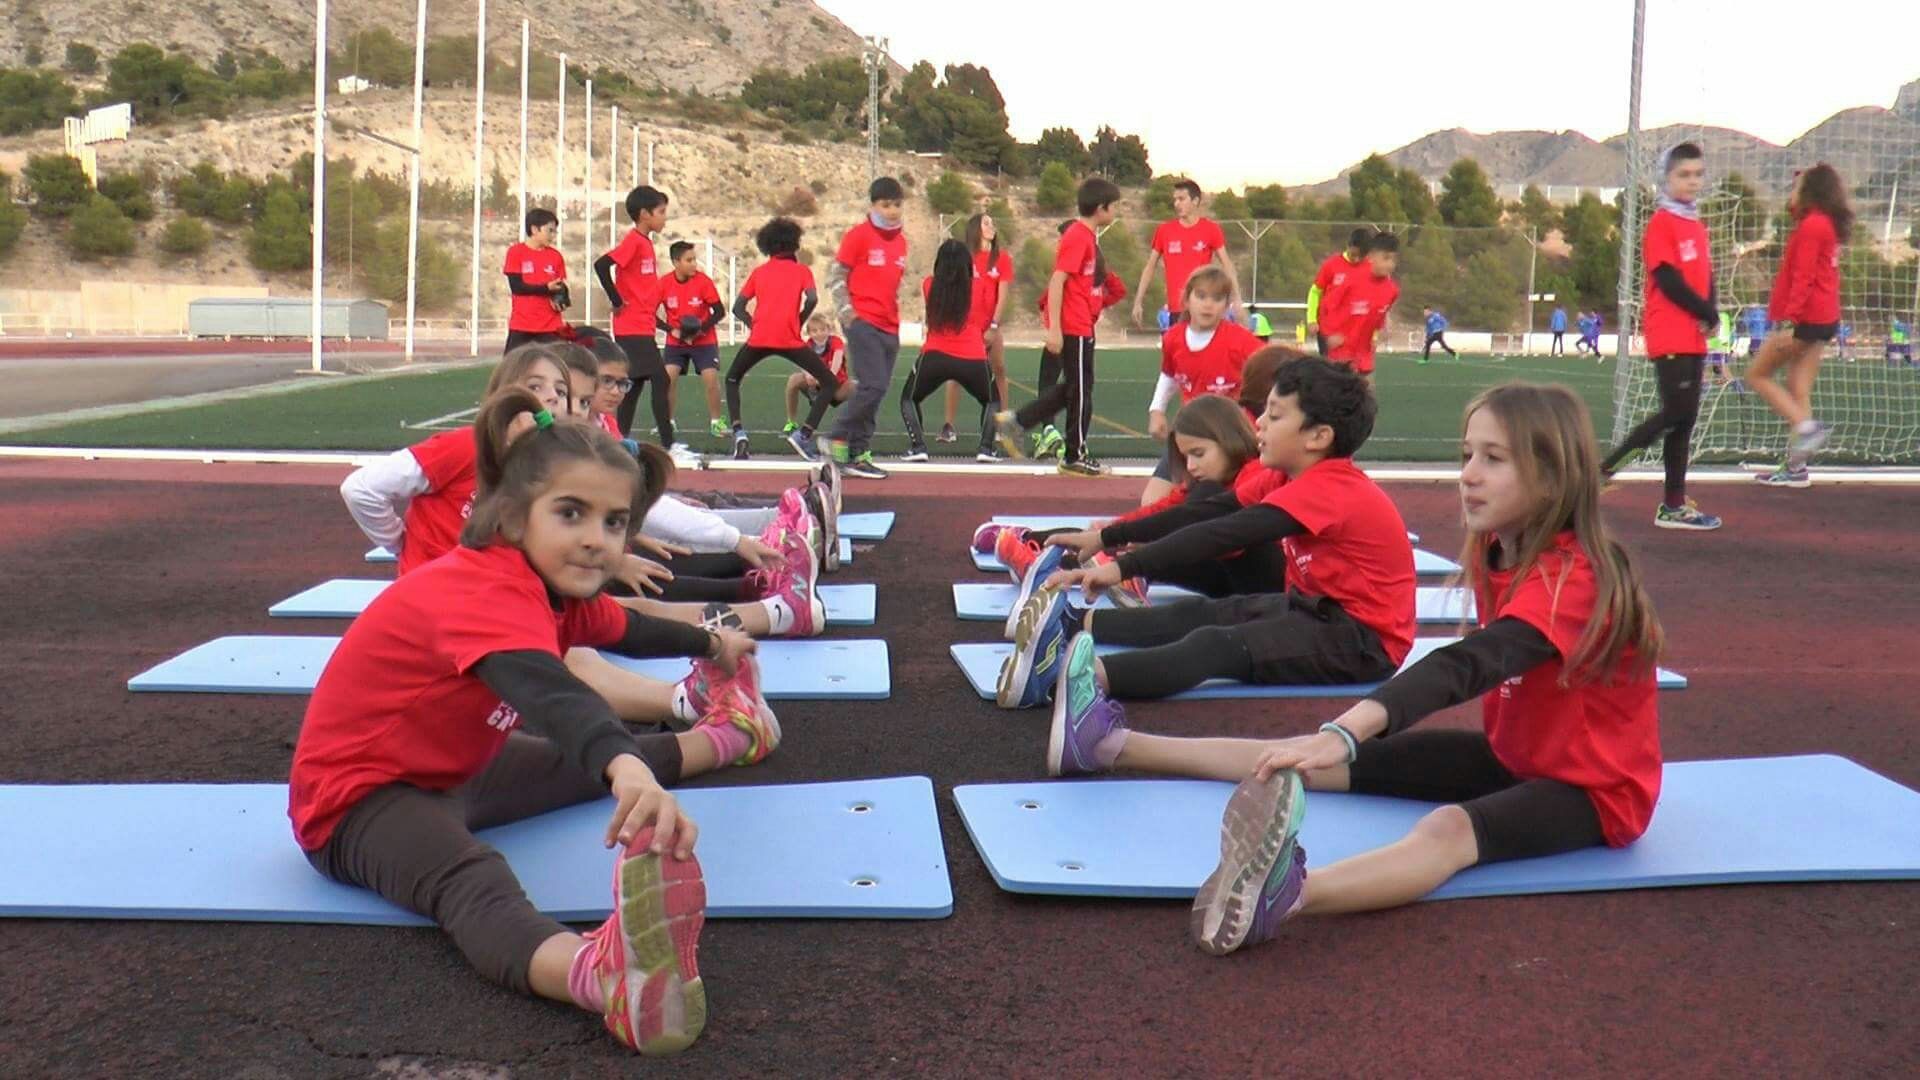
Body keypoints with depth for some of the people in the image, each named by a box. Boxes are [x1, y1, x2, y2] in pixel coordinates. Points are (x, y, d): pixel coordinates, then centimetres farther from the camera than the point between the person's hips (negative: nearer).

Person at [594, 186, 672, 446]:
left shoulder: (645, 242, 15)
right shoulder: (633, 241, -13)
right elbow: (601, 265, -24)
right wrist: (617, 302, -18)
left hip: (641, 328, 9)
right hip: (634, 328, -9)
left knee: (635, 383, 11)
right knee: (659, 380, -11)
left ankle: (621, 441, 17)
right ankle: (668, 444, -10)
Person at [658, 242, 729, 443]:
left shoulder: (704, 281, -14)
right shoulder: (664, 284, -11)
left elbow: (720, 311, -9)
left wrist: (702, 329, -22)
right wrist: (671, 330, -18)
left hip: (704, 341, -1)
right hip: (676, 342, 1)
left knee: (711, 378, -12)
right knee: (668, 377, -12)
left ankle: (715, 421, 7)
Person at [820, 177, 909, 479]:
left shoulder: (901, 240, 15)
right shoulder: (859, 235, -4)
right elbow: (835, 275, -5)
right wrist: (847, 313, -11)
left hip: (890, 327, 7)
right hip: (863, 323, -7)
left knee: (876, 391, 5)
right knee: (874, 386, -17)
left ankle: (858, 454, 11)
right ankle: (838, 441, -6)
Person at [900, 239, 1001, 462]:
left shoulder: (929, 285, 10)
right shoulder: (979, 288, 10)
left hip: (935, 357, 0)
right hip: (973, 360, 0)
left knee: (909, 398, 24)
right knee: (992, 400, 27)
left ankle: (917, 446, 4)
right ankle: (986, 448, 6)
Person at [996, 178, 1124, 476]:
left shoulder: (1088, 236, 14)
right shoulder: (1077, 237, -15)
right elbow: (1056, 281, -20)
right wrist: (1054, 328, -23)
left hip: (1081, 326, 10)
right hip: (1074, 328, -10)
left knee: (1072, 388, 15)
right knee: (1080, 390, 0)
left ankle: (1016, 422, 15)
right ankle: (1076, 457, 10)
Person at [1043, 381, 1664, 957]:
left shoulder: (1573, 576, -26)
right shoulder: (1494, 552, 0)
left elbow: (1471, 664, -41)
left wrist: (1345, 732, -54)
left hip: (1597, 788, -8)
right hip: (1513, 756, 8)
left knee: (1450, 828, -37)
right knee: (1332, 763, 2)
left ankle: (1287, 893, -66)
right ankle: (1116, 745, 2)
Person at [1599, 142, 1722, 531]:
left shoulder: (1697, 226, 16)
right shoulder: (1661, 223, -8)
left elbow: (1707, 278, 16)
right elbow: (1668, 279, -16)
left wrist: (1711, 314, -3)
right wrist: (1707, 313, -10)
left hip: (1693, 337, 8)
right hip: (1669, 336, -8)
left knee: (1685, 418, 7)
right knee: (1677, 413, -14)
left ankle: (1675, 505, 10)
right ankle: (1604, 469, -5)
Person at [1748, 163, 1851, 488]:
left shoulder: (1811, 225, -13)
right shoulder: (1829, 225, 15)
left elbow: (1803, 278, -19)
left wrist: (1788, 321, -22)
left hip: (1806, 318, -9)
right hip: (1824, 318, 9)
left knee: (1757, 374, 0)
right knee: (1798, 391, 8)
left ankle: (1806, 425, -13)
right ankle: (1795, 467, 8)